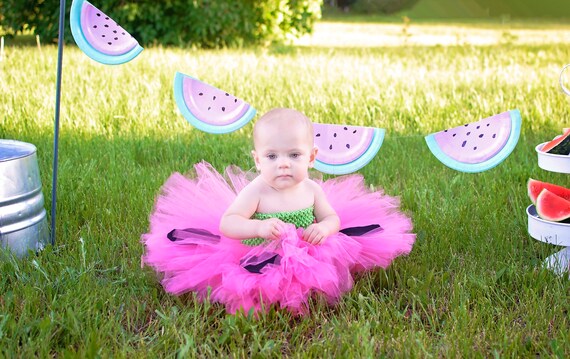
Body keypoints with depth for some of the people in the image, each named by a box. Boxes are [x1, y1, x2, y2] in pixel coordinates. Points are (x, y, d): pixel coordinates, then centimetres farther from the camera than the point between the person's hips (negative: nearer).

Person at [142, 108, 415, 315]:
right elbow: (226, 224, -22)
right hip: (260, 261, -5)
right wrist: (259, 227, -39)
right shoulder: (256, 191, -17)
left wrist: (324, 227, -19)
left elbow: (333, 217, 7)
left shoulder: (312, 189, -2)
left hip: (307, 257, 5)